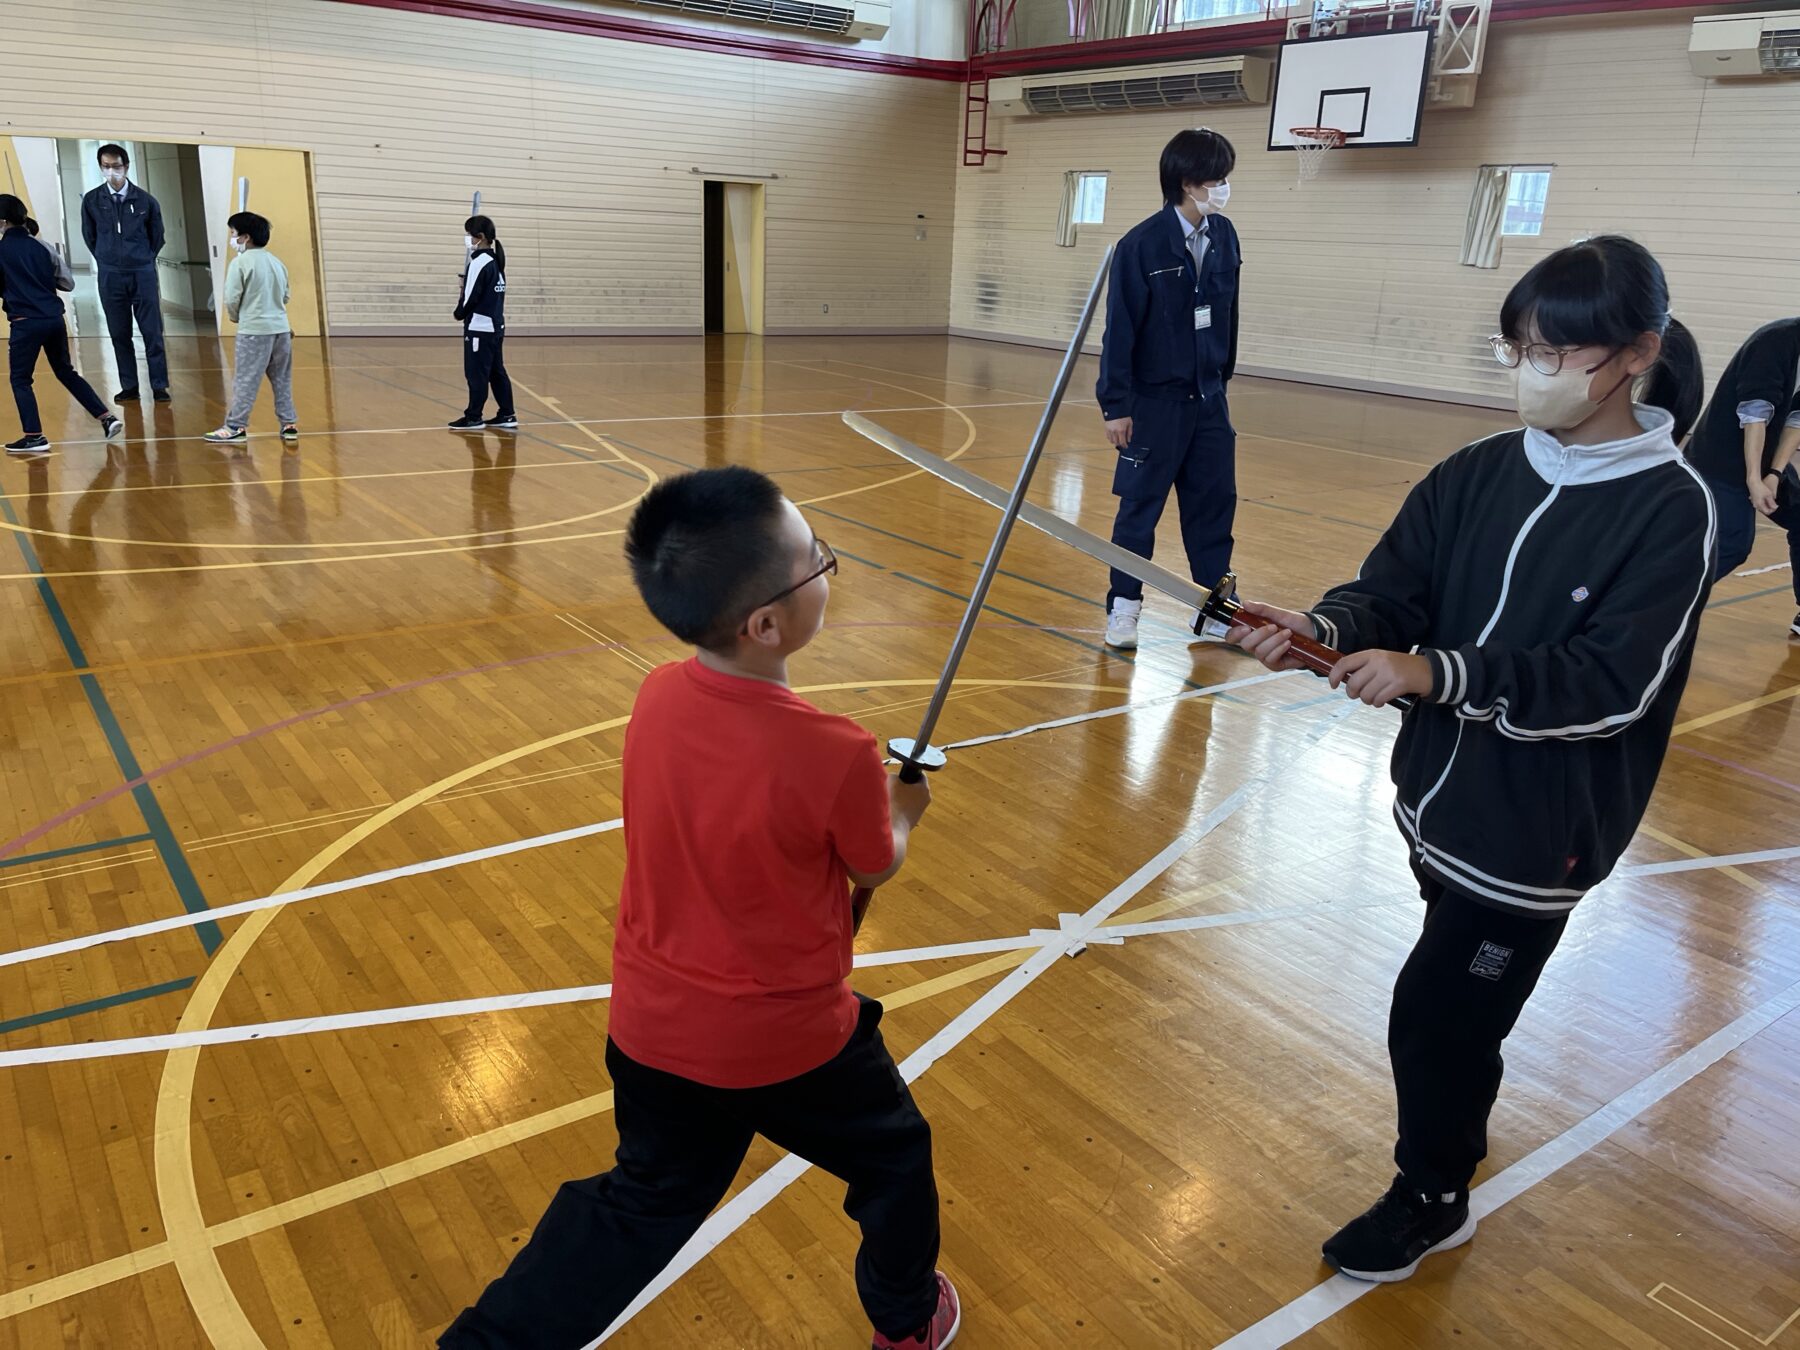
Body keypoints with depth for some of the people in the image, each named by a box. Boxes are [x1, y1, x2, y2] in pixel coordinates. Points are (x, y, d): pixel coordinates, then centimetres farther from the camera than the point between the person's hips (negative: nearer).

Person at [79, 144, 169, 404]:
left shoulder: (145, 200, -3)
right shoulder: (92, 200, -1)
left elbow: (157, 236, 9)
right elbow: (89, 236, 11)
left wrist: (143, 262, 12)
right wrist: (107, 261, 12)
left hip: (143, 274, -1)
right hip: (110, 277, 1)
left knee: (152, 333, 0)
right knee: (120, 334, 5)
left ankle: (159, 386, 6)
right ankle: (129, 387, 12)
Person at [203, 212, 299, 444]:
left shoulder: (240, 263, -9)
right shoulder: (276, 262, 11)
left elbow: (231, 300, -10)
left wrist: (236, 318, 8)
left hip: (253, 330, -6)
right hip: (281, 328, 6)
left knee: (245, 381, -2)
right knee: (282, 380, 12)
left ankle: (235, 427, 0)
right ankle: (289, 424, 14)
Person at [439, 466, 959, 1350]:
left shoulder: (657, 698, -13)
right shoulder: (836, 756, -28)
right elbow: (876, 869, -6)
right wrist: (901, 813, 14)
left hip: (655, 1029, 5)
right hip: (792, 1041, -4)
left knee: (639, 1207, 27)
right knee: (895, 1157, 26)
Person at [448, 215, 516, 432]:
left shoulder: (479, 262, -15)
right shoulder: (495, 261, 11)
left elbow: (471, 296, -14)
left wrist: (459, 313, 2)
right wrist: (466, 282, 5)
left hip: (479, 327, -9)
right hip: (495, 325, 9)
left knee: (477, 373, -1)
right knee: (496, 371, 10)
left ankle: (473, 417, 5)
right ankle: (507, 415, 11)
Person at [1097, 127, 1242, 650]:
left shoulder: (1224, 237, 2)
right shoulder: (1142, 244, -13)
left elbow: (1227, 313, 11)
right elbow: (1121, 328, -12)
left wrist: (1223, 376, 14)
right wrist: (1116, 405, -12)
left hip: (1208, 398, 5)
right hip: (1155, 400, -5)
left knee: (1215, 503, 9)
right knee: (1140, 505, 4)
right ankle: (1123, 608, 17)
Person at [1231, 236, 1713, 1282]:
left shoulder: (1672, 510, -16)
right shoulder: (1478, 474, -1)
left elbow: (1613, 686, -21)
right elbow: (1392, 594, -4)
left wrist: (1434, 673, -30)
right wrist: (1324, 629, -27)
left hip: (1538, 831, -5)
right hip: (1444, 796, 5)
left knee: (1429, 1015, 3)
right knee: (1464, 999, 23)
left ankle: (1431, 1198, 29)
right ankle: (1463, 1126, 51)